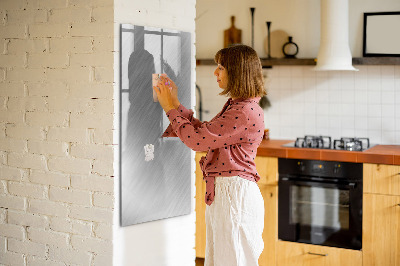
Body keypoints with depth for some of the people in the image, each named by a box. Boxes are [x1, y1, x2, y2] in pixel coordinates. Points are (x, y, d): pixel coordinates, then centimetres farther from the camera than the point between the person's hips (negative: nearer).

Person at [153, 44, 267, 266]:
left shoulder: (246, 112, -20)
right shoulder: (235, 105, 13)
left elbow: (197, 139, -19)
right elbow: (204, 131, 17)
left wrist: (170, 108, -8)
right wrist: (176, 104, 15)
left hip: (235, 194, -10)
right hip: (222, 191, 10)